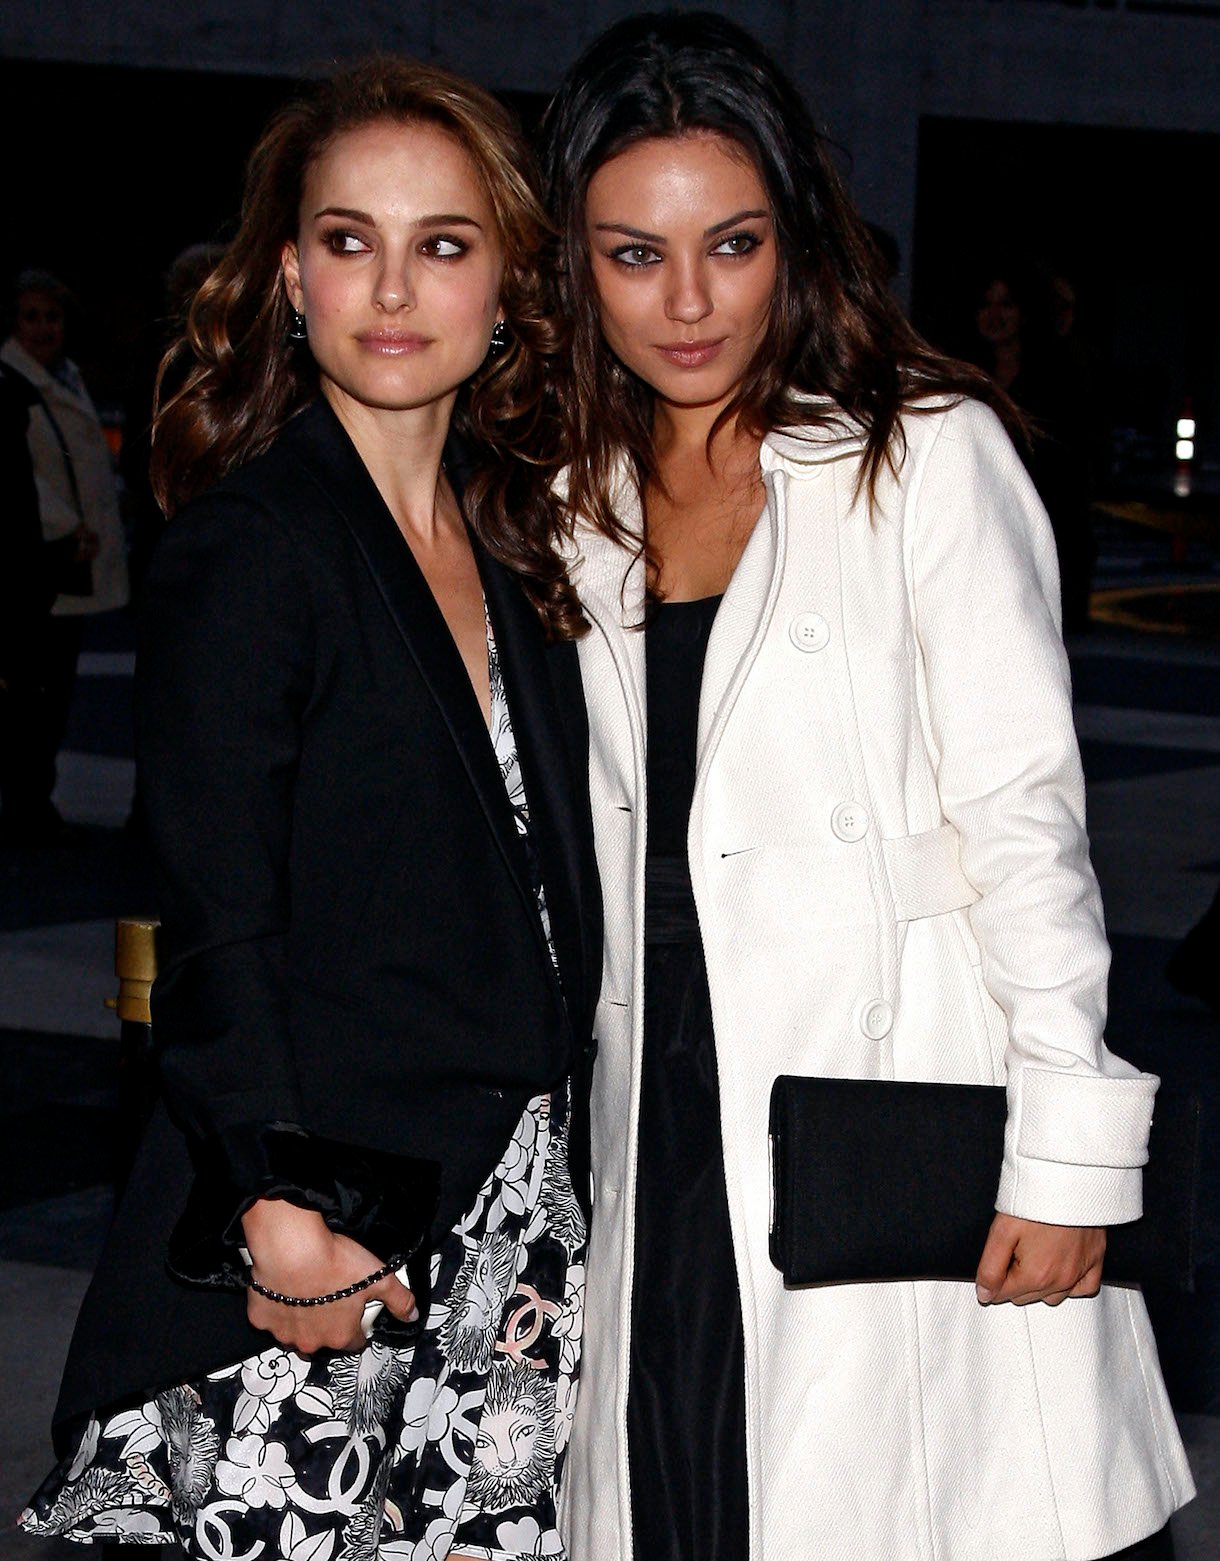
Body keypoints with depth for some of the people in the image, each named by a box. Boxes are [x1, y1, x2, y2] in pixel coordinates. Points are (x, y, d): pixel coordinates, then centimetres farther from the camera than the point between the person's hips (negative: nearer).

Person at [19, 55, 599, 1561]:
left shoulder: (514, 543, 11)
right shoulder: (244, 551, -11)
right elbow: (215, 927, -14)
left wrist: (564, 1149, 12)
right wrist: (275, 1211, -18)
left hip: (515, 1197, 7)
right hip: (317, 1228, -6)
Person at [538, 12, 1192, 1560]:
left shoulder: (929, 454, -3)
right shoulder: (580, 503, 11)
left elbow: (1022, 811, -7)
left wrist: (1064, 1154, -12)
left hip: (905, 1128, -4)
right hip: (669, 1138, 5)